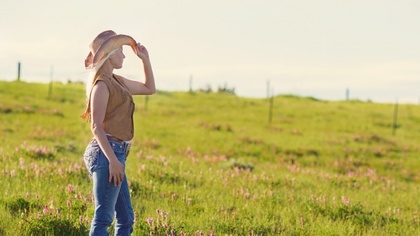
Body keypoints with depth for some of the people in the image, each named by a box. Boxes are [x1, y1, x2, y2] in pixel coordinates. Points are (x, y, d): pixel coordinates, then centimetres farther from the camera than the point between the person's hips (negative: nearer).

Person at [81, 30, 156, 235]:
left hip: (115, 153, 10)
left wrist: (145, 59, 22)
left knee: (126, 218, 12)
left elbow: (149, 88, 32)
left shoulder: (116, 82, 18)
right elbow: (96, 126, -17)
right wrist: (112, 159, -24)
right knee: (104, 217, -12)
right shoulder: (102, 84, -10)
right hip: (107, 152, -10)